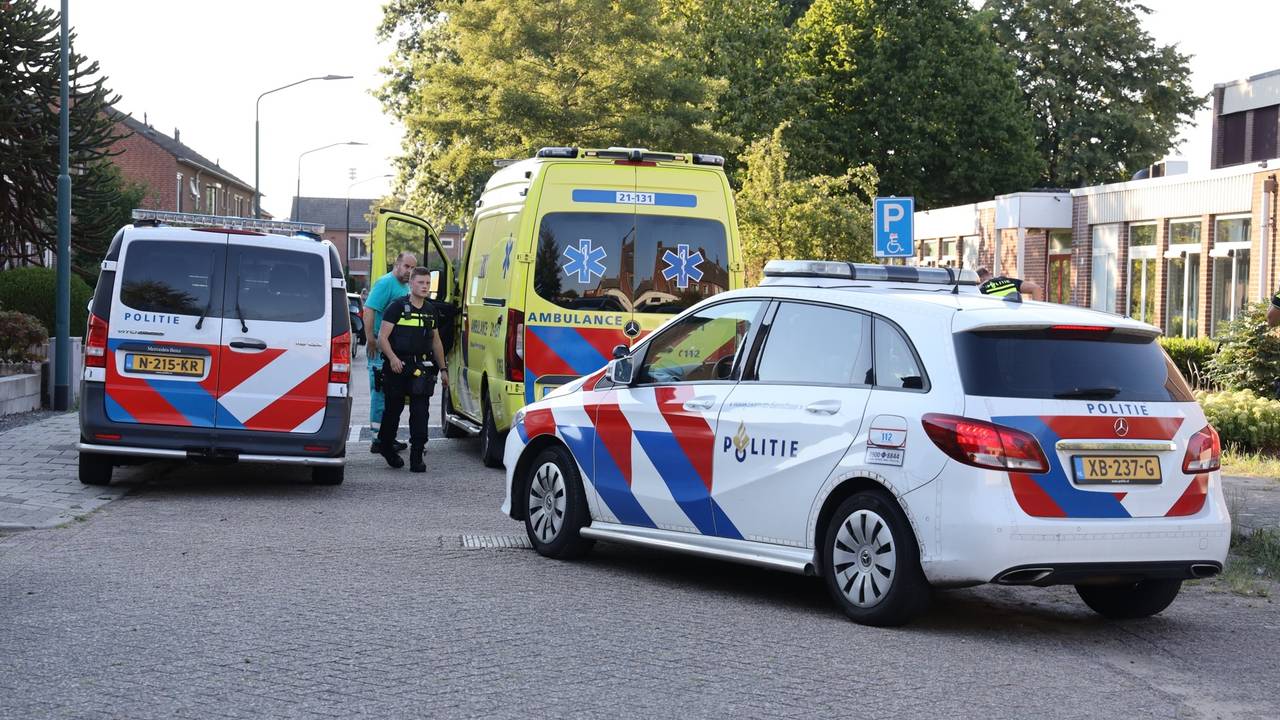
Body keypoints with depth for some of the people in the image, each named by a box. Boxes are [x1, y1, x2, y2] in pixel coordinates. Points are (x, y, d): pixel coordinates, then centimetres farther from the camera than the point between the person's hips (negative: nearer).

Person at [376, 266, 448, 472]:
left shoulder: (431, 310, 14)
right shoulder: (397, 307, -4)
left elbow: (436, 341, 24)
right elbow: (382, 337, -8)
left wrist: (442, 368, 21)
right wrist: (392, 358, -23)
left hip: (421, 367, 4)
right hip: (397, 367, -4)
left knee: (420, 412, -6)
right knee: (393, 409, 9)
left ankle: (416, 458, -8)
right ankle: (386, 446, 32)